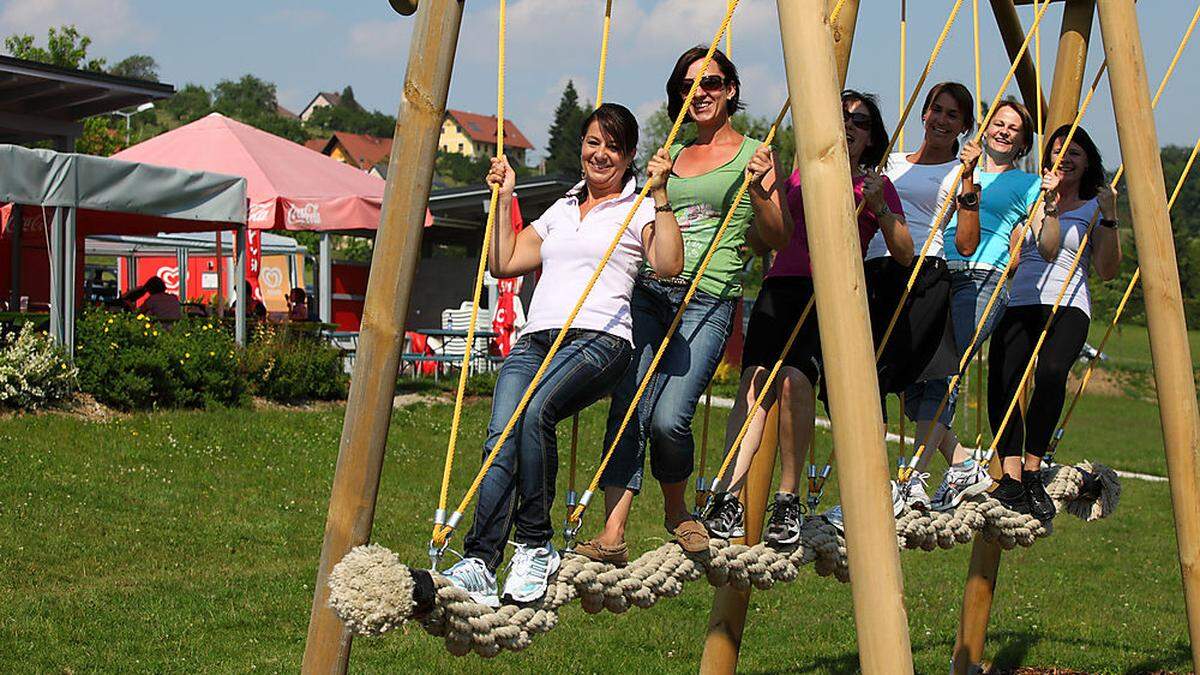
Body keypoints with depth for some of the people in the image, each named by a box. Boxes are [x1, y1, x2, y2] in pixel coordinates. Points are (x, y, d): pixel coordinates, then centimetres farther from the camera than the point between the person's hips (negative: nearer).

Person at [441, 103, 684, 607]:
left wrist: (659, 194, -9)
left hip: (599, 338, -5)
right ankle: (478, 564, -31)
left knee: (534, 413, -34)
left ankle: (536, 547, -22)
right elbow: (503, 264, 27)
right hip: (535, 338, 5)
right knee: (501, 435, -23)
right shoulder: (561, 211, 29)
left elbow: (669, 265, -7)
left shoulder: (638, 208, 12)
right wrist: (503, 199, 24)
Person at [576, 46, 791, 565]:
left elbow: (778, 238, 3)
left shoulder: (754, 154, 9)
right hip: (647, 290, 4)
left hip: (708, 298, -4)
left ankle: (676, 510, 8)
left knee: (668, 418, -19)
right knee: (628, 409, -11)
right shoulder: (671, 155, 21)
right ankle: (612, 532, -15)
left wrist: (761, 191, -13)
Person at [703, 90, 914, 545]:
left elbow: (905, 256, 10)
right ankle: (729, 496, -33)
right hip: (782, 286, 3)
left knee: (794, 377, -29)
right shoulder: (802, 175, 25)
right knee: (755, 377, -22)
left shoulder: (877, 185, 17)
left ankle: (789, 499, -20)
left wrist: (878, 207, -5)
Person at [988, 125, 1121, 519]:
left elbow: (1107, 271, 5)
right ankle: (1012, 478, -29)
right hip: (1019, 304, 2)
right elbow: (1046, 250, 5)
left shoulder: (1094, 207, 15)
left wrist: (1109, 218, -4)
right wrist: (1050, 204, -5)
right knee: (1001, 381, -25)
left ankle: (1033, 470, -23)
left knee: (1051, 372, -33)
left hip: (1067, 305, -2)